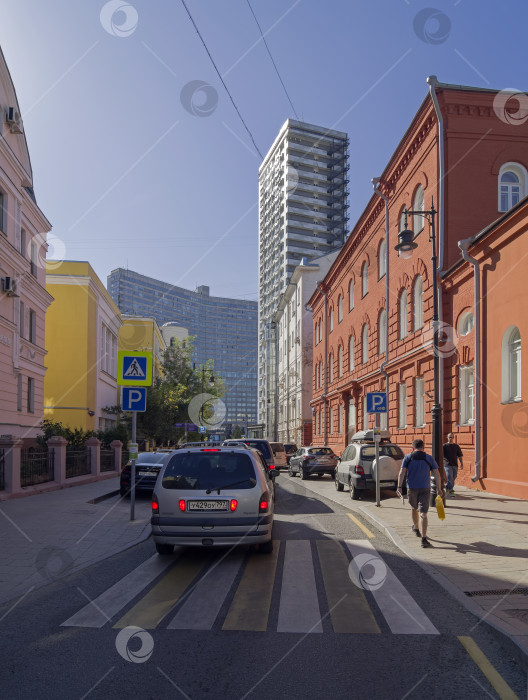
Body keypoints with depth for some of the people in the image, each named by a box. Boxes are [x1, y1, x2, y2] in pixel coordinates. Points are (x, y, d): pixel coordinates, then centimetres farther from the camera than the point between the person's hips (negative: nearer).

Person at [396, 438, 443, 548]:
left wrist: (399, 487, -9)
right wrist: (439, 488, 7)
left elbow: (402, 473, -8)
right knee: (423, 513, -5)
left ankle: (416, 528, 47)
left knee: (414, 508, 25)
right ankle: (424, 539, -14)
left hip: (411, 488, 1)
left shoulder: (407, 458, 1)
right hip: (425, 489, -1)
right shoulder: (429, 458, 1)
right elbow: (437, 474, 0)